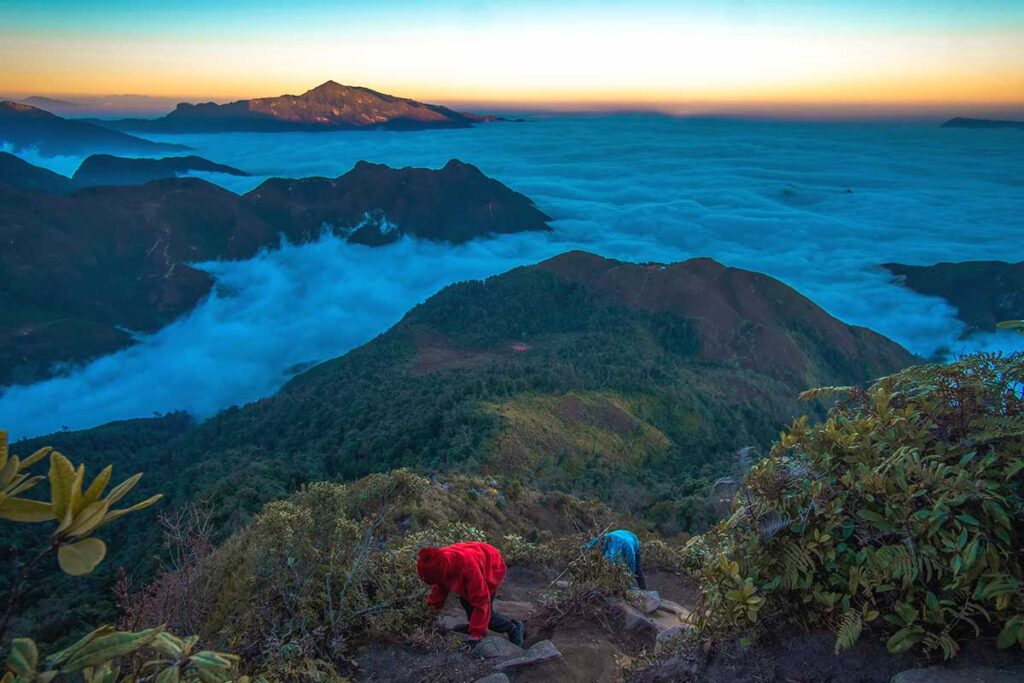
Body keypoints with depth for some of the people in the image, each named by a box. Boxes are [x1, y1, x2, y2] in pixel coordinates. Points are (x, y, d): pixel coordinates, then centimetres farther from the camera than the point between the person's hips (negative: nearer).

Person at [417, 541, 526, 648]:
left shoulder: (468, 567, -45)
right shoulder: (440, 560, -23)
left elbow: (481, 602, -37)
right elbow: (440, 587, 0)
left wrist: (475, 635, -35)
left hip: (491, 568, -7)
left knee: (484, 611, -11)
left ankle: (514, 629, 7)